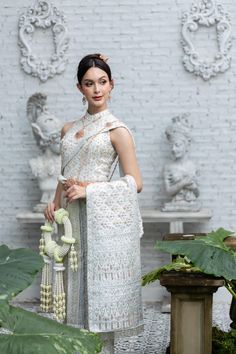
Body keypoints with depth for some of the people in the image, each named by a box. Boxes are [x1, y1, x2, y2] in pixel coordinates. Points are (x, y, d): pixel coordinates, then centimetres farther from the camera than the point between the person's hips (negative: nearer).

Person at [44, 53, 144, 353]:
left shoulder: (117, 130, -2)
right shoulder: (68, 130, 15)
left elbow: (134, 183, -6)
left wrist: (88, 190, -12)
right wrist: (55, 204, 5)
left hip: (103, 220, -5)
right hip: (72, 219, 5)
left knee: (100, 291, -3)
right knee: (77, 288, 6)